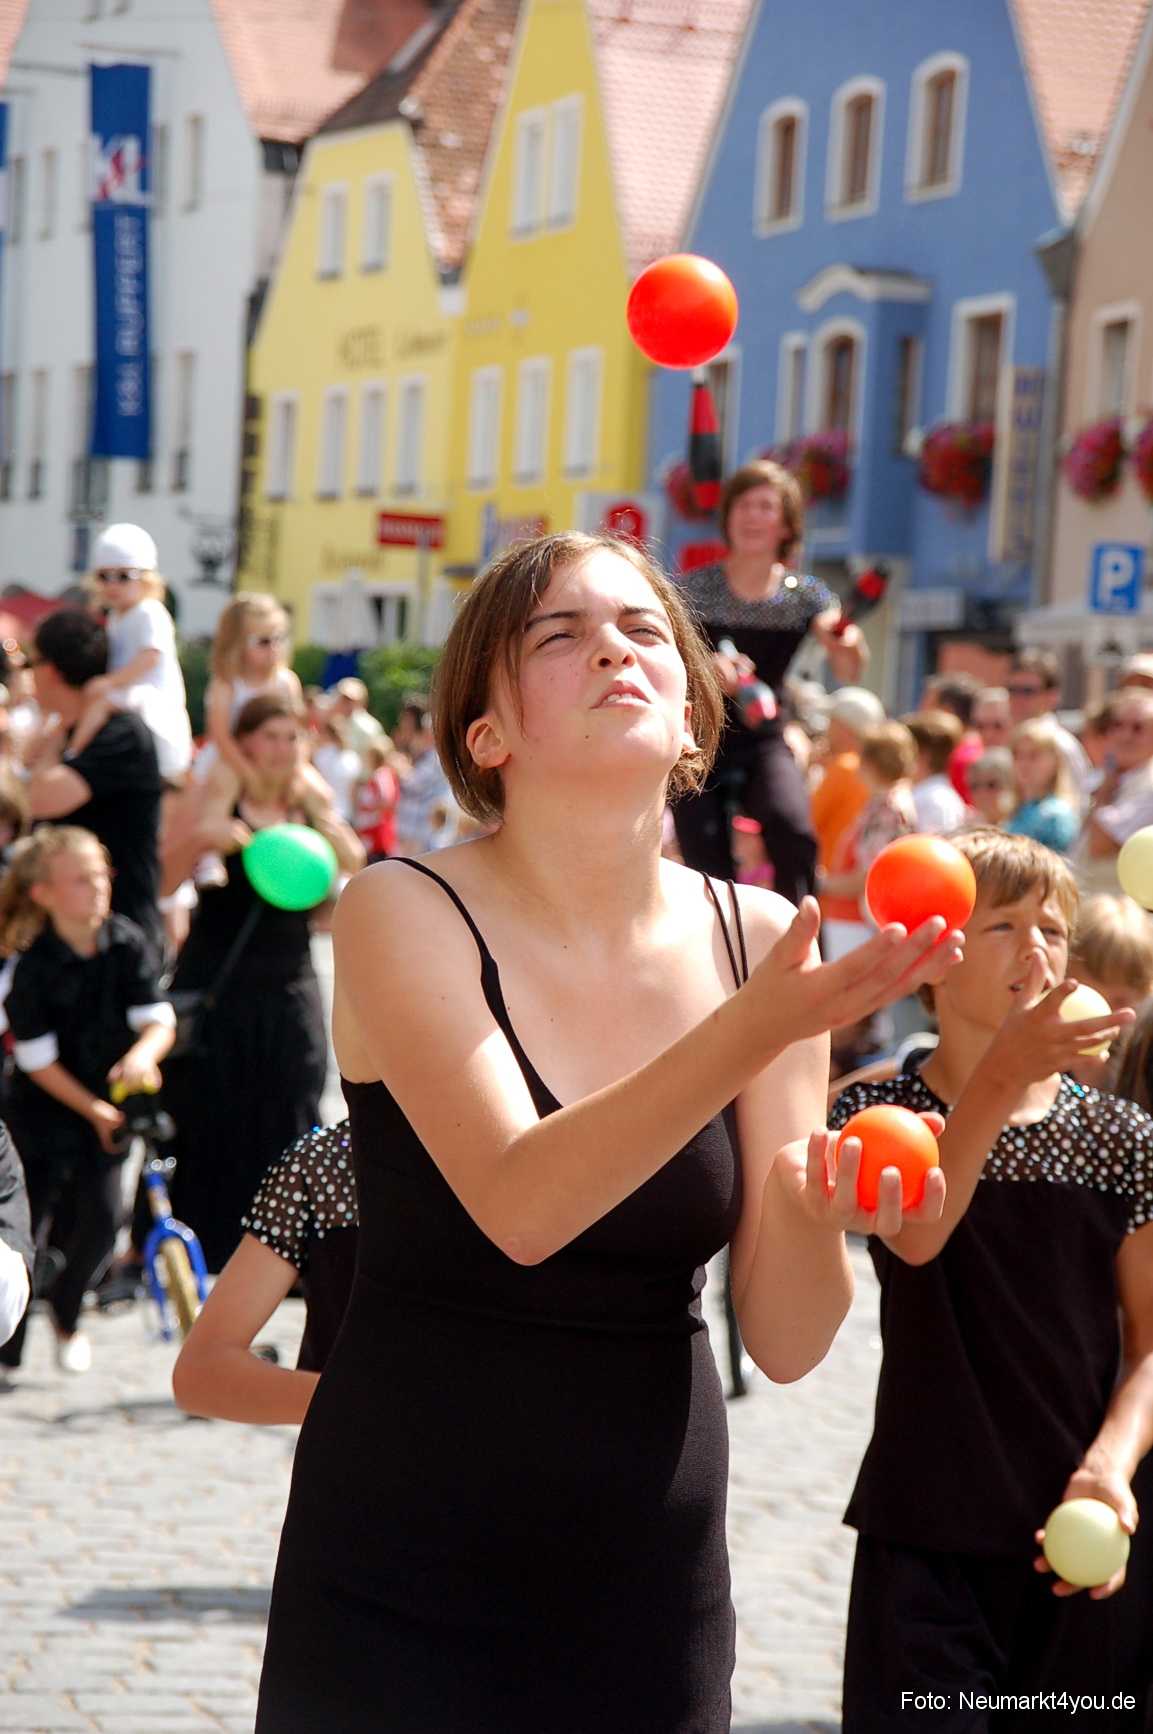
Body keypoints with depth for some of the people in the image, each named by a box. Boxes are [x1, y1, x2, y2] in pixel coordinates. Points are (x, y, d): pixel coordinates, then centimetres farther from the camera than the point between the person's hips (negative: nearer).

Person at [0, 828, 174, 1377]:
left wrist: (141, 1056, -30)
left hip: (106, 1102, 3)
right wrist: (91, 1109, -16)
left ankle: (66, 1312, 25)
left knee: (100, 1218, -3)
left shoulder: (128, 944, -8)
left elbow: (158, 1019, -8)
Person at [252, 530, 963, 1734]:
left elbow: (784, 1342, -4)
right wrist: (764, 1026, -36)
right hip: (400, 1585, -3)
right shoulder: (402, 914, -11)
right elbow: (521, 1206, -27)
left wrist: (812, 1210, -24)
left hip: (651, 1578, 3)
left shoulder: (760, 938, -2)